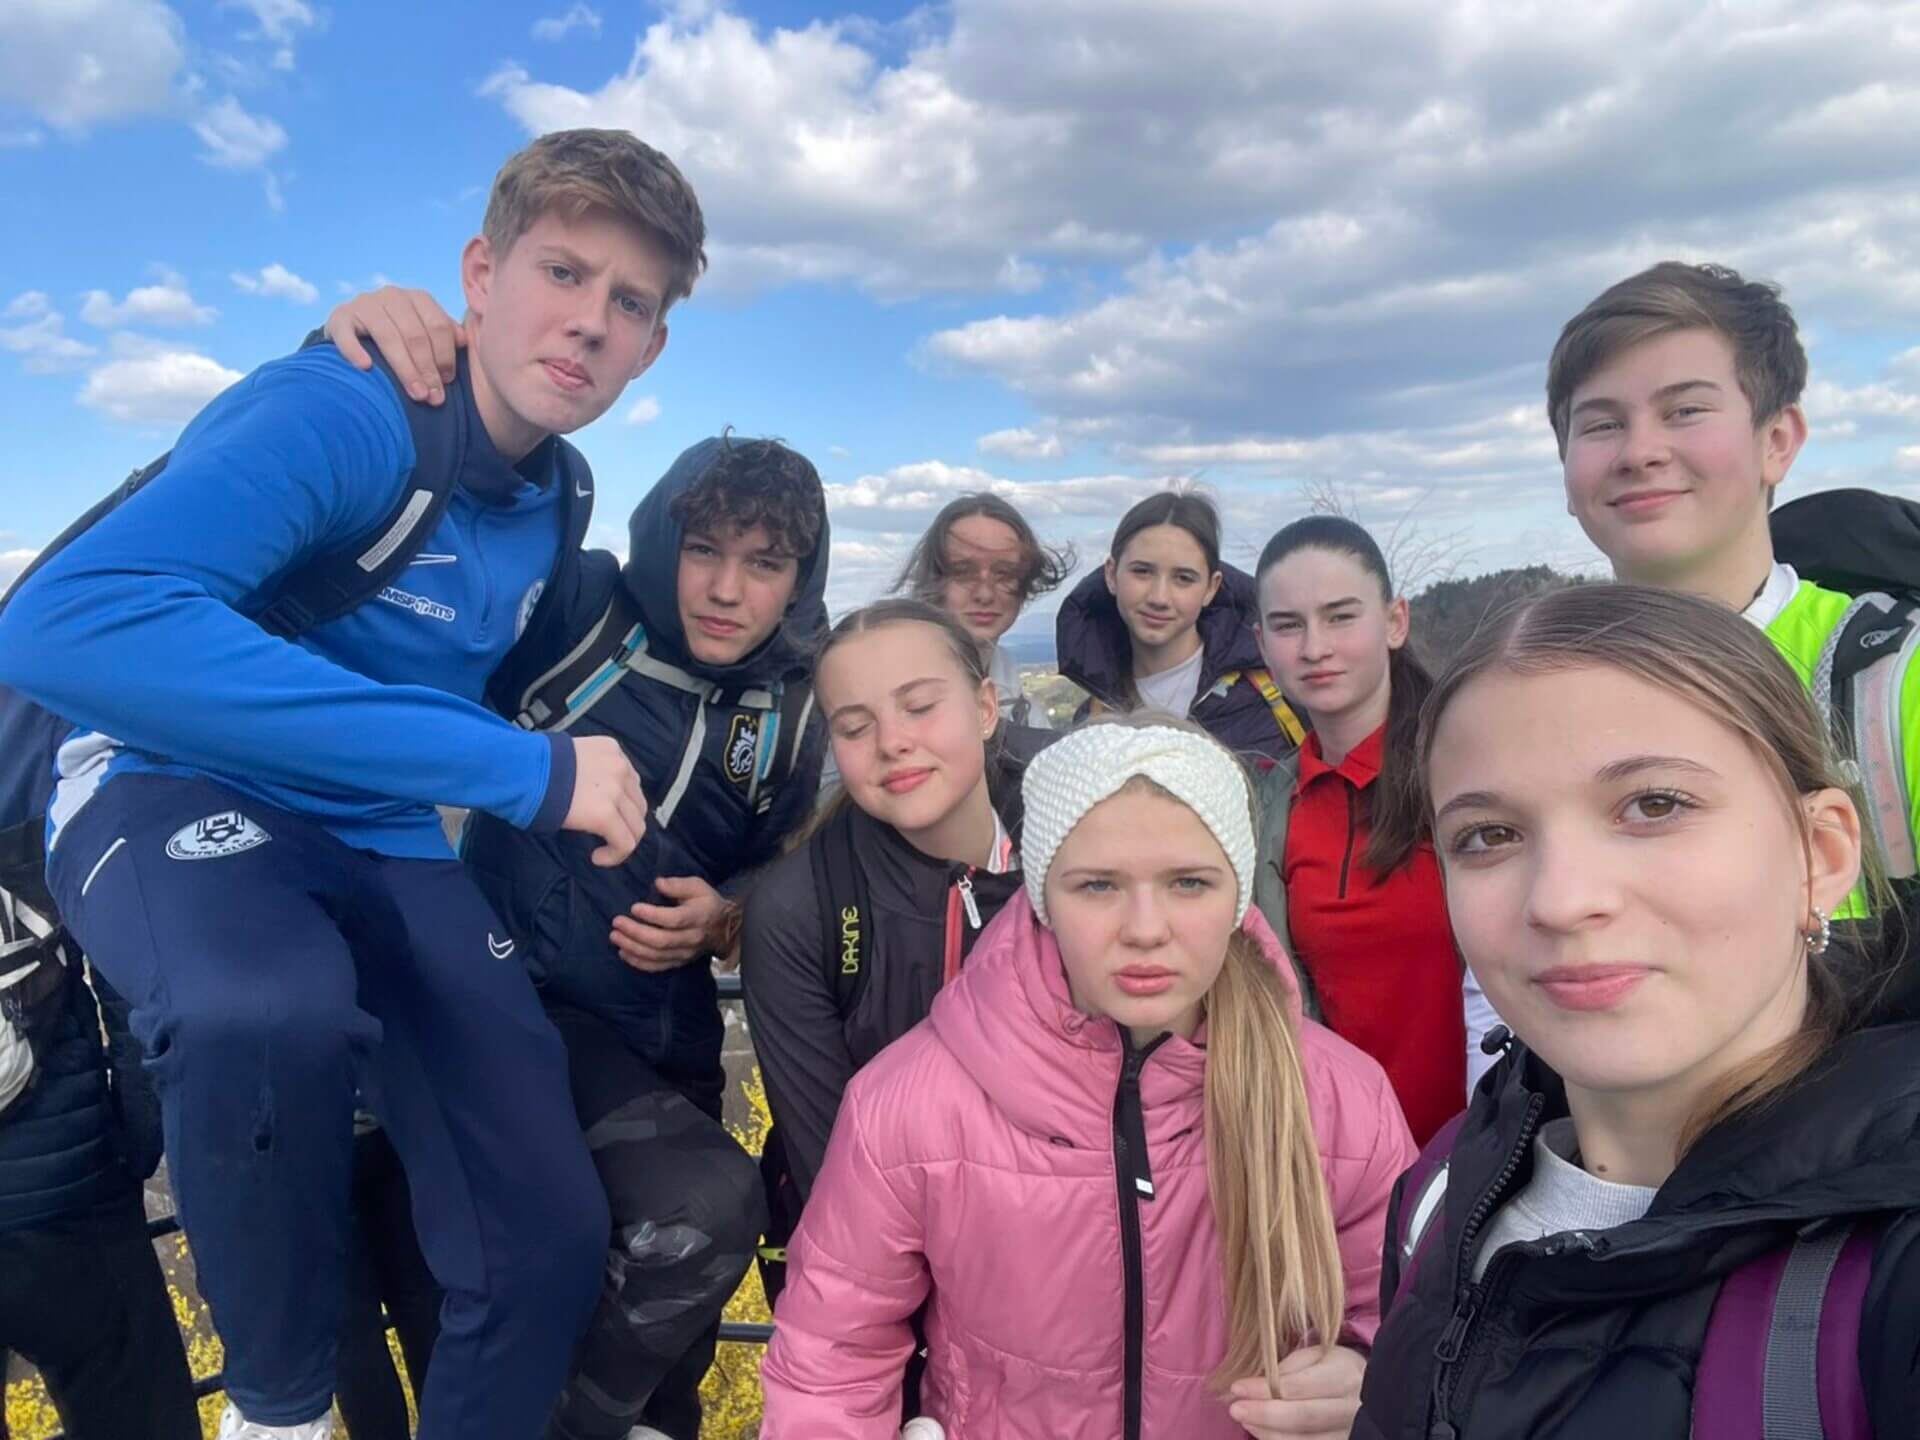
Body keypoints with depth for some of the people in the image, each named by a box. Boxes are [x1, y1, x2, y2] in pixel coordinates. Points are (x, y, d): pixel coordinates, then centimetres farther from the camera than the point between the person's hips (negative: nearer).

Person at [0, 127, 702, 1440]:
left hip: (387, 844, 6)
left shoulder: (561, 498, 2)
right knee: (272, 1012, -40)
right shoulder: (343, 412, -21)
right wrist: (519, 767, -39)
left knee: (552, 1244, -6)